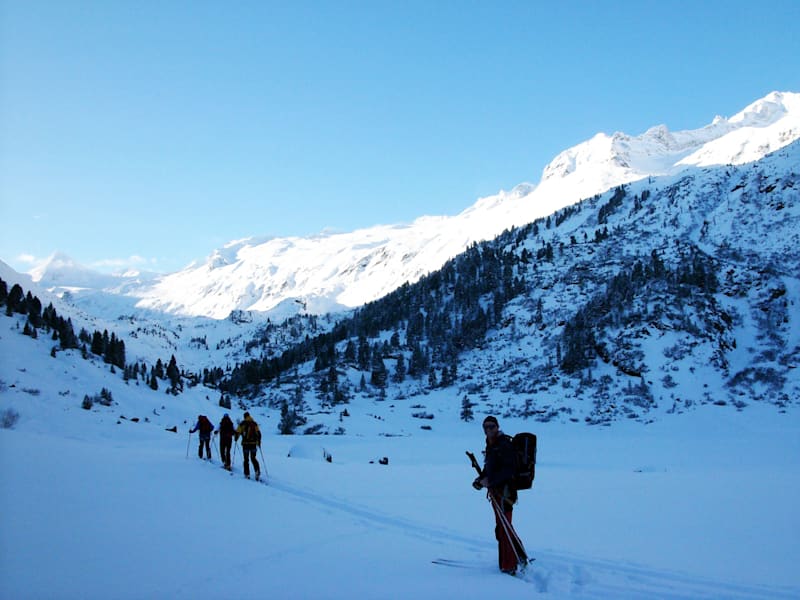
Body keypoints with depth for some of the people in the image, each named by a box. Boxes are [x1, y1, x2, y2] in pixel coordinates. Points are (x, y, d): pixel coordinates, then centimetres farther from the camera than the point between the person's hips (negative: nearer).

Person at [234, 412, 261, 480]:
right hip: (253, 443, 2)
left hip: (245, 444, -2)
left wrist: (236, 438, 18)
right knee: (253, 458, 12)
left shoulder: (242, 424, -1)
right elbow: (258, 434, 2)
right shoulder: (254, 424, 6)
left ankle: (247, 474, 4)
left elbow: (237, 432, -3)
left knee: (246, 459, 8)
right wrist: (259, 442, 13)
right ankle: (257, 471, -10)